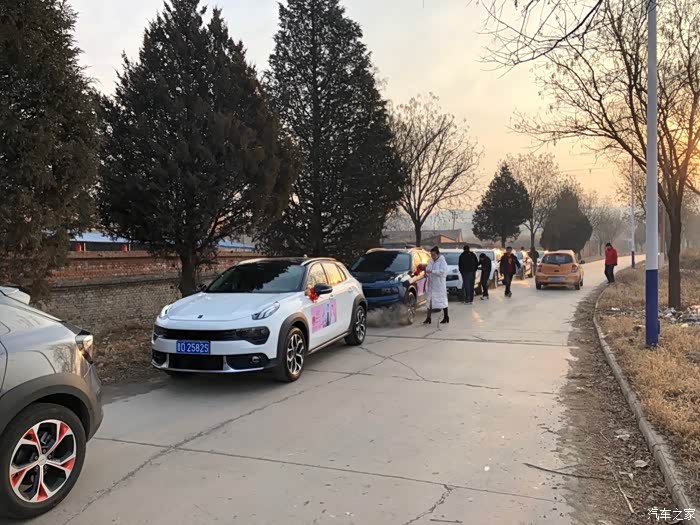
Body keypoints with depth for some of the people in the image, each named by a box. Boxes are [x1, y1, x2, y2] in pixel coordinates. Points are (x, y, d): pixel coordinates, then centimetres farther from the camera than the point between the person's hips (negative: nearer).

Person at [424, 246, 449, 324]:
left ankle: (446, 317, 10)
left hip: (439, 284, -6)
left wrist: (432, 271, -27)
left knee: (442, 299, 0)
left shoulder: (442, 261, -9)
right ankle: (429, 318, 7)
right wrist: (426, 272, -2)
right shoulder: (431, 261, 11)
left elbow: (443, 271, -21)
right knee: (430, 300, 5)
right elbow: (428, 269, 22)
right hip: (431, 284, 6)